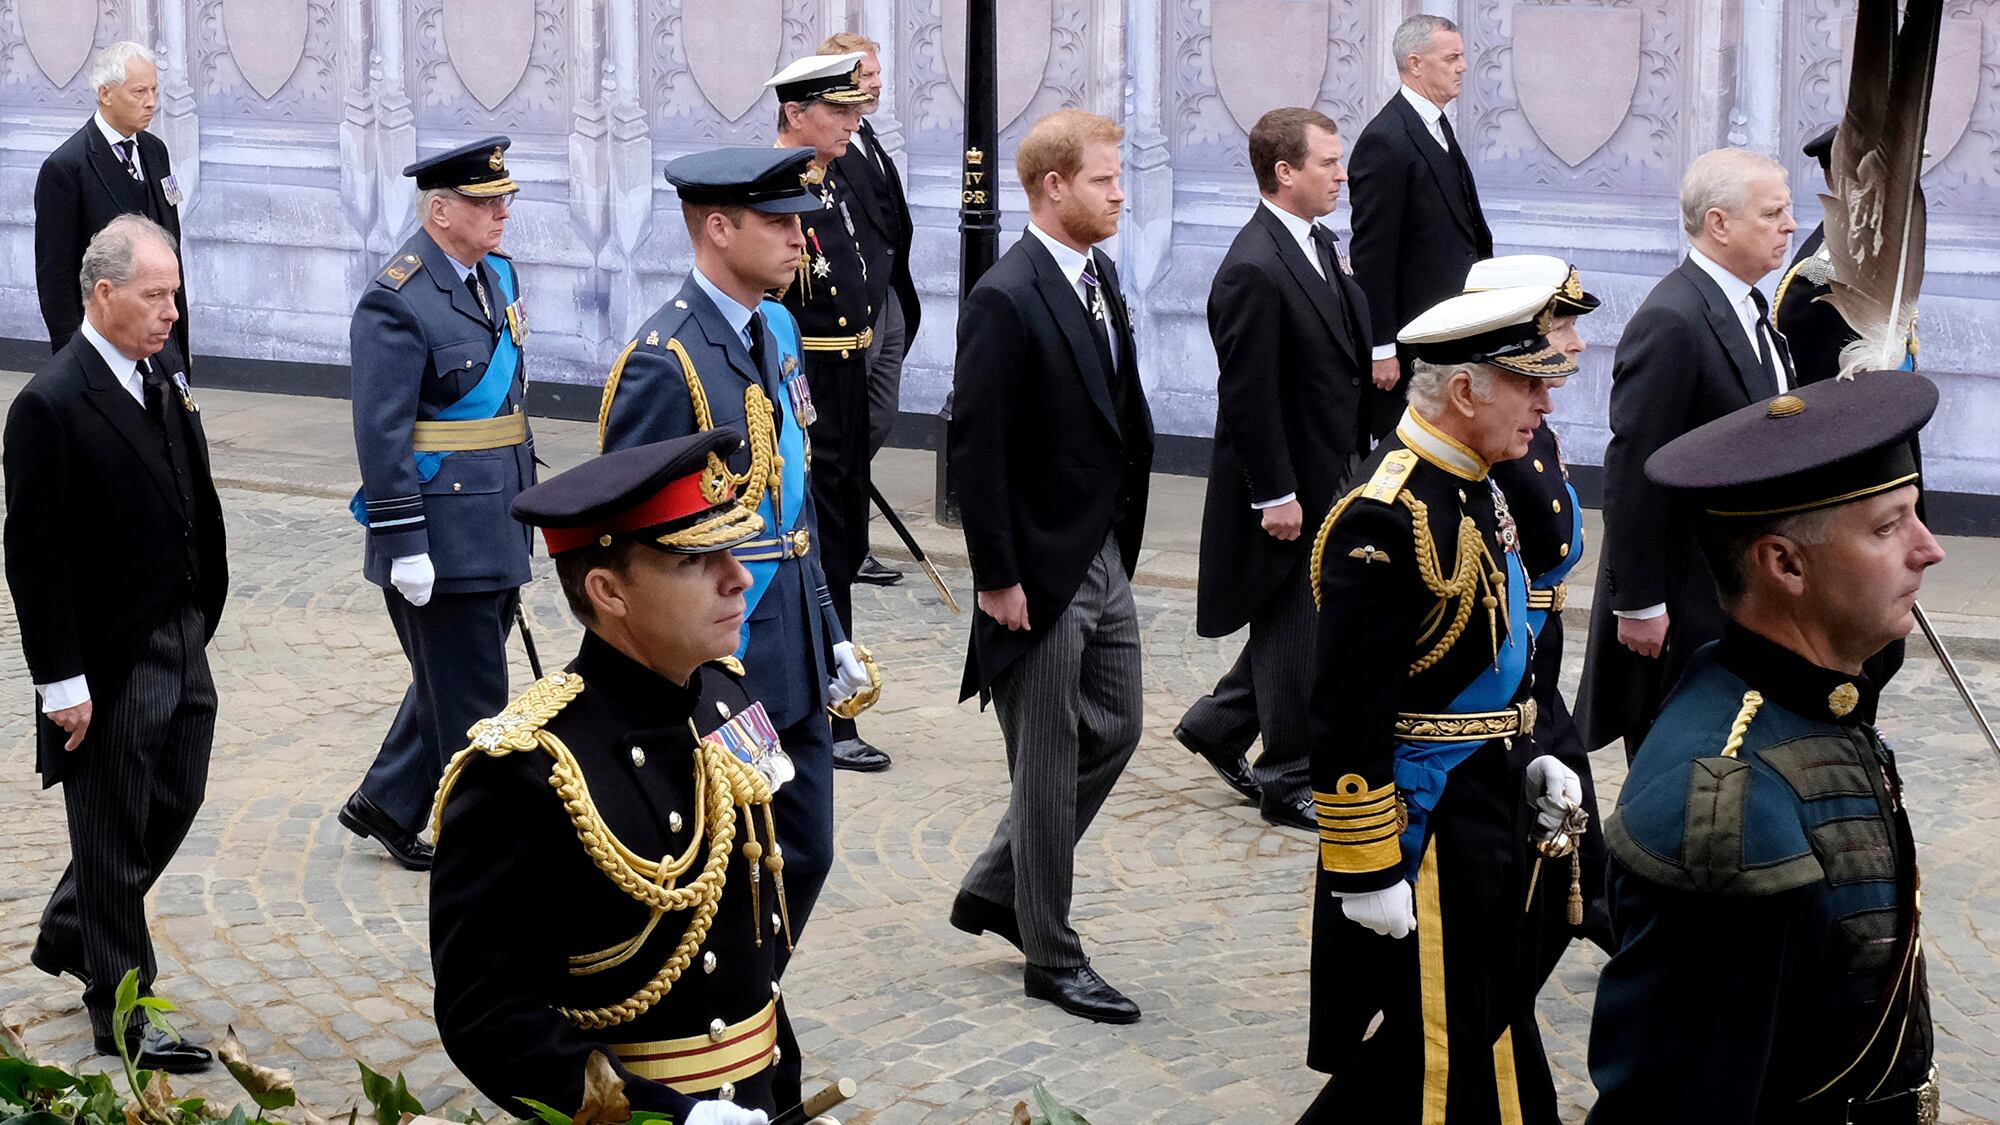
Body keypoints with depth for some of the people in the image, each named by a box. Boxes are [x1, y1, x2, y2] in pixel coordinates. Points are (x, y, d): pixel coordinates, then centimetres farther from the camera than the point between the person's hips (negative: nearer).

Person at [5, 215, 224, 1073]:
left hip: (182, 639, 8)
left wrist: (204, 610, 14)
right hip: (111, 662, -8)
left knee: (174, 805, 20)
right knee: (115, 840, 6)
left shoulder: (167, 369, 4)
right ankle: (118, 1018, 20)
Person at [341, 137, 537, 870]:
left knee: (452, 680, 19)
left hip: (494, 527, 9)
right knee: (471, 698, 1)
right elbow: (381, 435, -20)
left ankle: (384, 805, 33)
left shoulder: (496, 273, 9)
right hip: (442, 535, -9)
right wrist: (403, 545, -21)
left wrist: (526, 496, 20)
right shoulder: (396, 302, -18)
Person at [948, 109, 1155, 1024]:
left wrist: (1123, 537, 11)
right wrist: (996, 578, -18)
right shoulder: (1007, 299, -20)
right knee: (1050, 766, 3)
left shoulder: (1100, 278, 7)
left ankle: (996, 889, 31)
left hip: (1105, 555, 9)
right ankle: (1053, 956, 16)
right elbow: (975, 447, -20)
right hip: (1040, 569, -9)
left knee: (1115, 728, 16)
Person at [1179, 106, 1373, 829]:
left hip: (1326, 476, 9)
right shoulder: (1254, 270, -22)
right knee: (1295, 636, 3)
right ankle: (1290, 786, 17)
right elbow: (1246, 397, -22)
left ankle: (1217, 725, 34)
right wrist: (1276, 495, -21)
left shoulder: (1317, 243, 8)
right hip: (1285, 486, -9)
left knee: (1299, 624, 18)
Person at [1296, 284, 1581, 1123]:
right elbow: (1347, 717, -24)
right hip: (1424, 828, -10)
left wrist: (1528, 759, 14)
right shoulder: (1387, 518, -24)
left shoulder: (1475, 486, 7)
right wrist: (1366, 872, -21)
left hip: (1489, 812, 10)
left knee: (1493, 1037, 19)